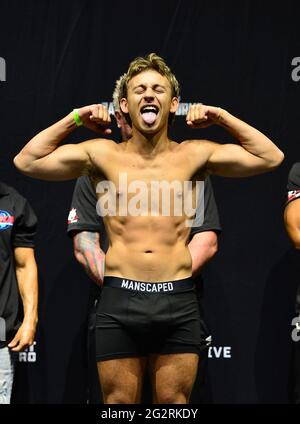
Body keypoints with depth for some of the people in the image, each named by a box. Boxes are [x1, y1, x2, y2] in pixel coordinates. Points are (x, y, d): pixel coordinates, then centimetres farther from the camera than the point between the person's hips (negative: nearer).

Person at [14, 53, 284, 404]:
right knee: (119, 404, 4)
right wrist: (74, 118, 7)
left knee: (174, 404, 5)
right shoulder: (103, 154, 7)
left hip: (178, 300, 1)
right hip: (119, 299, 0)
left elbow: (271, 157, 8)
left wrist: (221, 117, 8)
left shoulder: (194, 155, 7)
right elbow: (26, 161, 5)